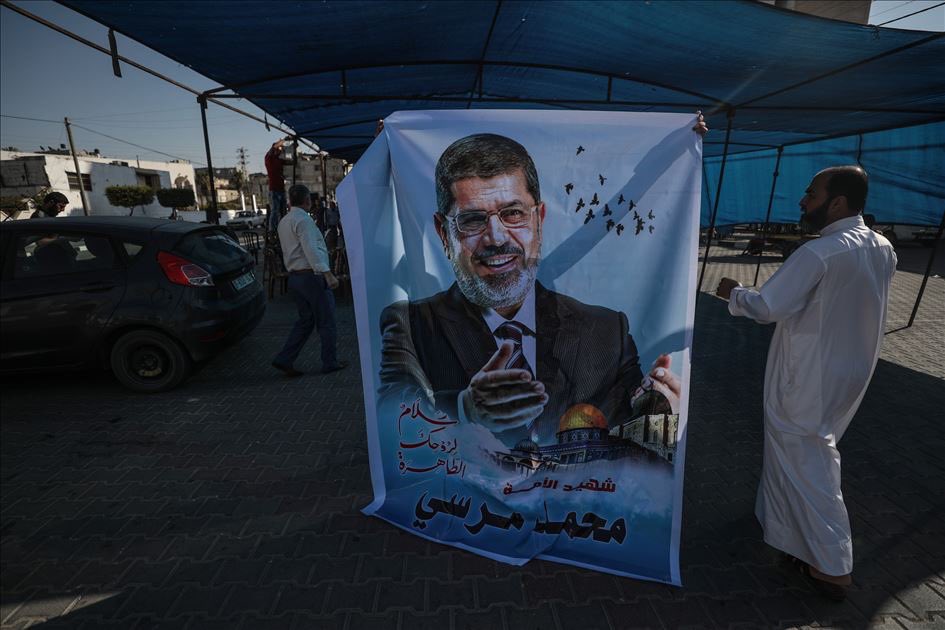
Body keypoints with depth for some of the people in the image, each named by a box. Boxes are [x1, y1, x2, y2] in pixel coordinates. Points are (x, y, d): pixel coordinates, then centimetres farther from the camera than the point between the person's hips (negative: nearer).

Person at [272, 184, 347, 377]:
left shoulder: (284, 221, 15)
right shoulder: (303, 219, -13)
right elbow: (311, 250, -24)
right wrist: (328, 274, -31)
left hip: (294, 277, 9)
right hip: (312, 275, -9)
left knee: (306, 320, 15)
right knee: (326, 322, 3)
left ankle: (284, 359, 10)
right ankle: (330, 363, 12)